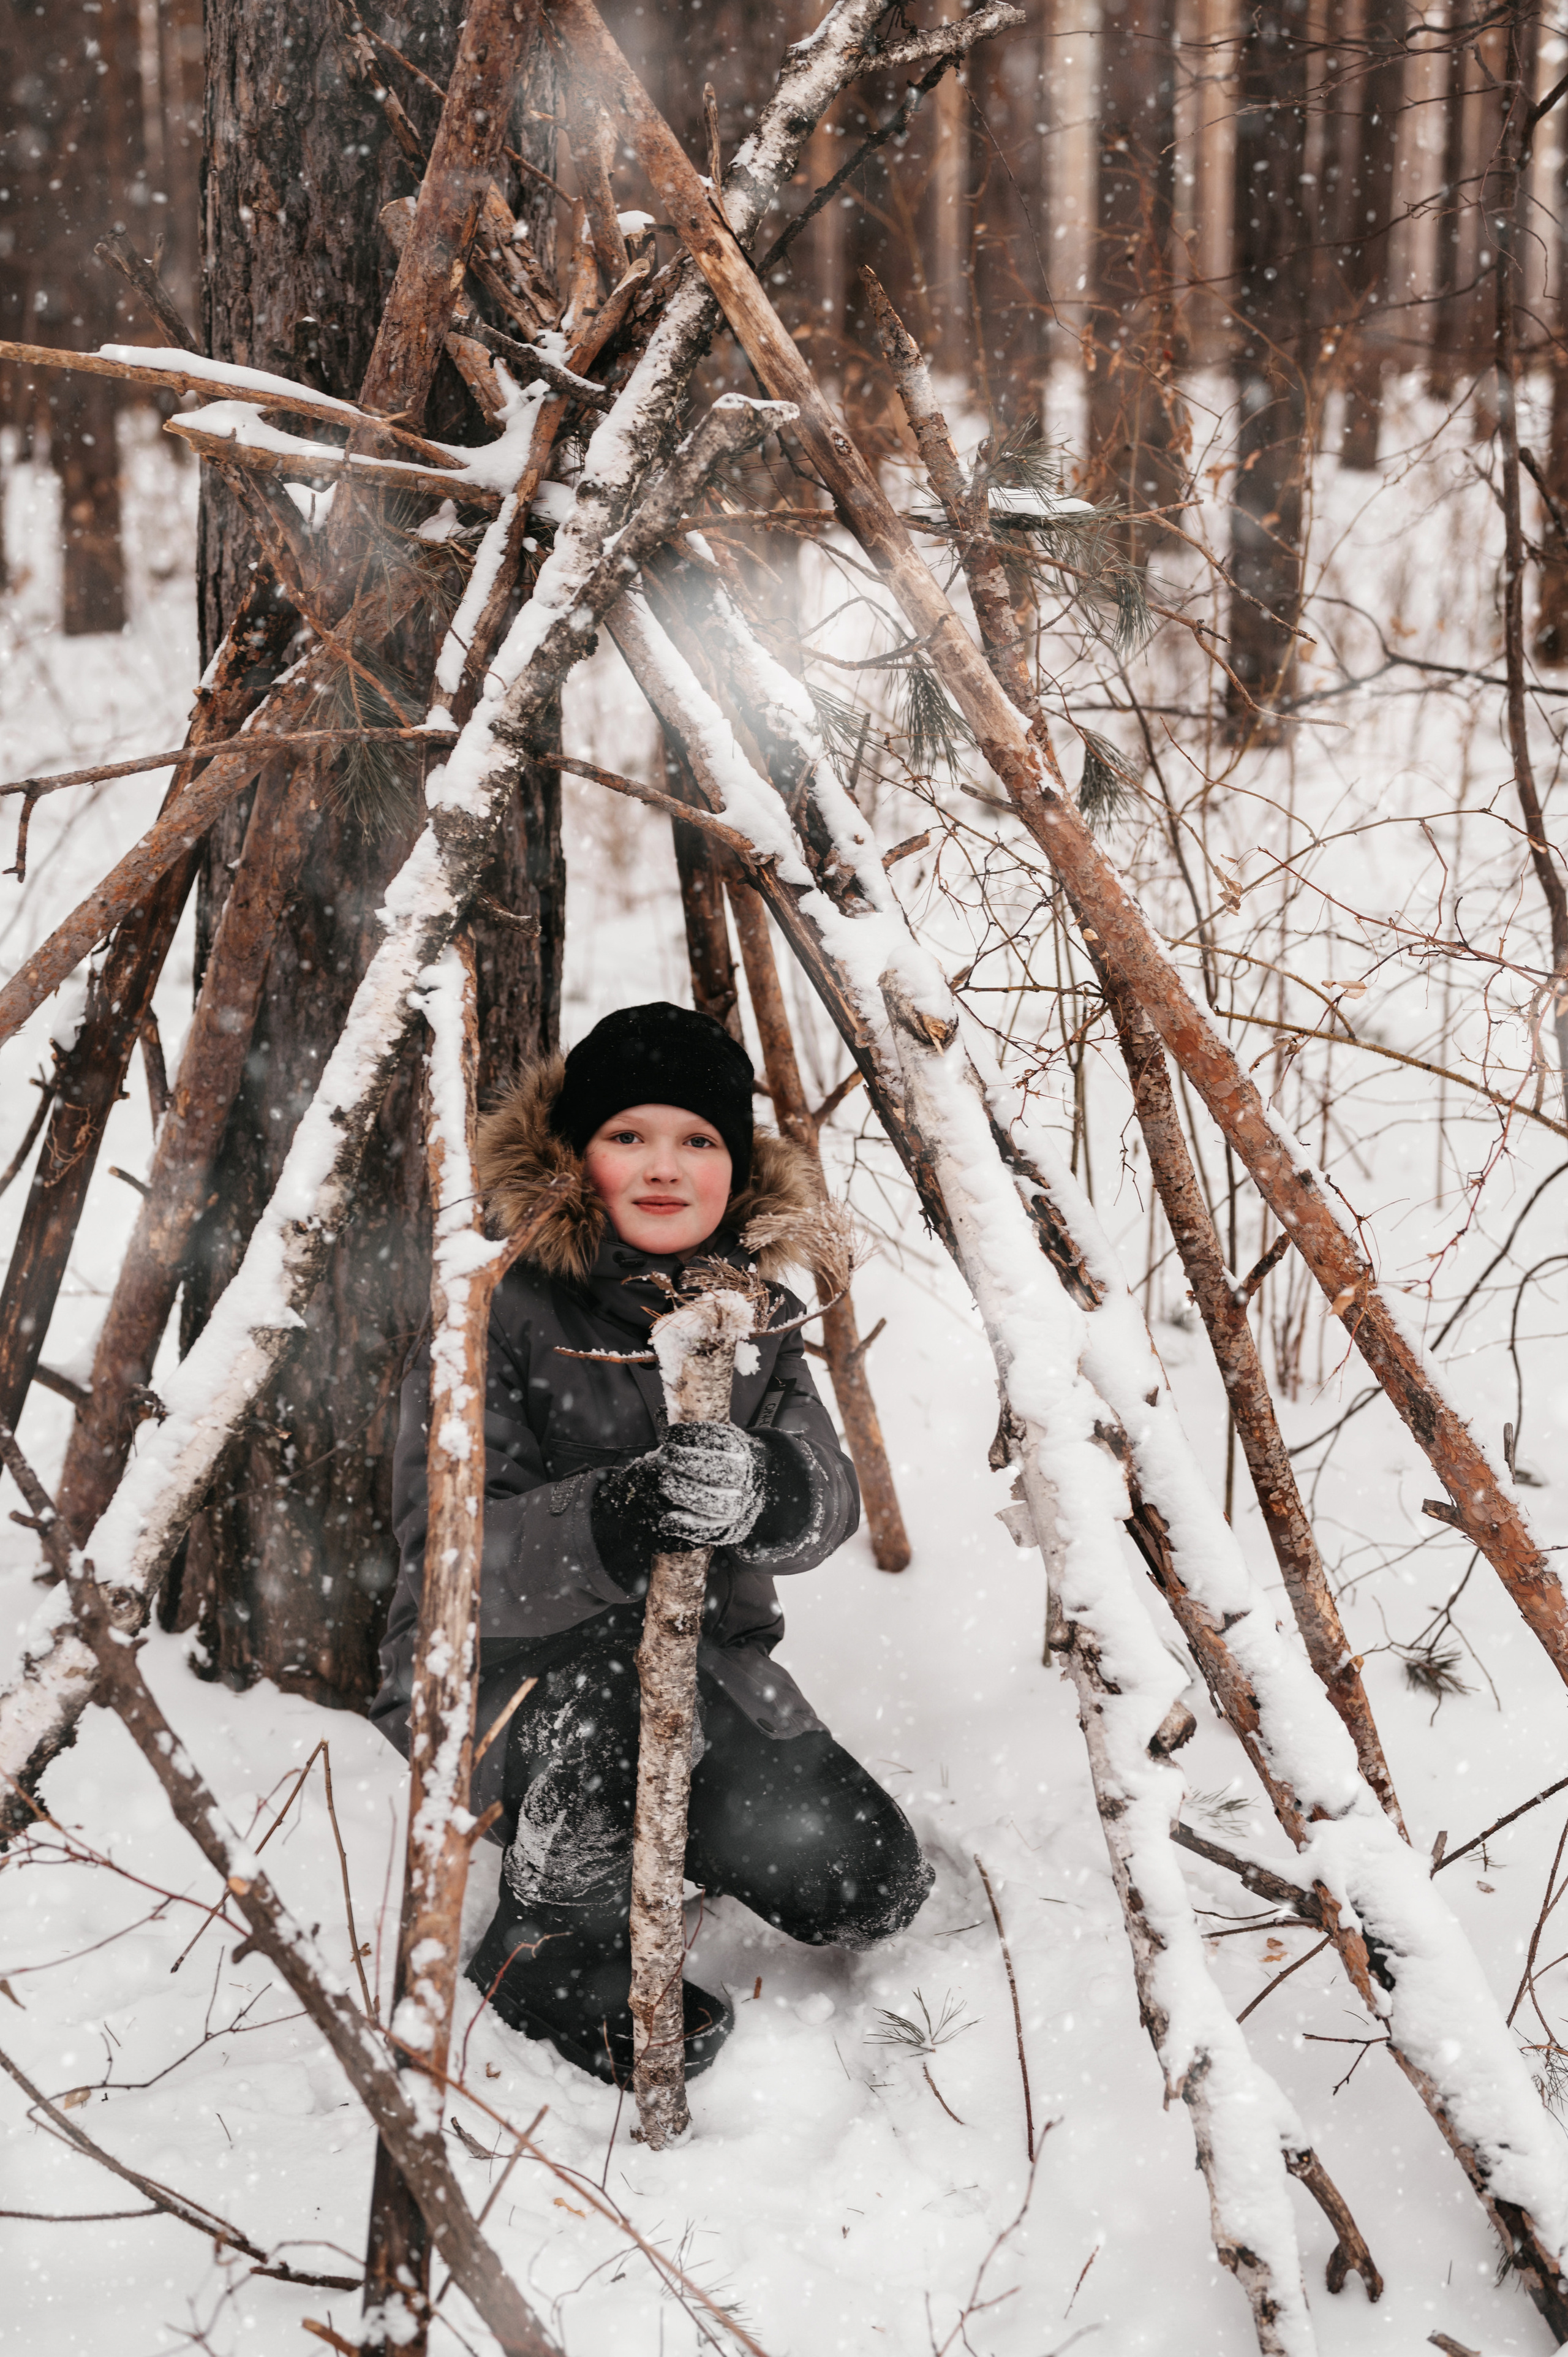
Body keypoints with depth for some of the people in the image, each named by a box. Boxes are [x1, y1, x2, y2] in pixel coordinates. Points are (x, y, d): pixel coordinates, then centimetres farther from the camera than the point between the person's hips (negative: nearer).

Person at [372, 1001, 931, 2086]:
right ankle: (551, 1933, -8)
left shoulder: (755, 1314, 1)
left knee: (874, 1883, -6)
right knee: (624, 1679, -37)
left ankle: (646, 1822, 21)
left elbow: (829, 1504, -11)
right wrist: (611, 1521, -45)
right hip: (508, 1672, -5)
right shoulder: (502, 1316, -17)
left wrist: (762, 1492, -37)